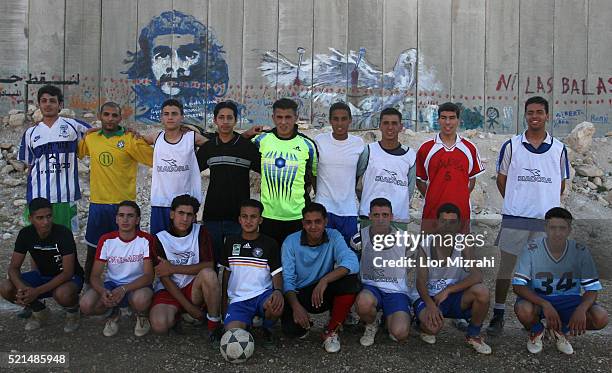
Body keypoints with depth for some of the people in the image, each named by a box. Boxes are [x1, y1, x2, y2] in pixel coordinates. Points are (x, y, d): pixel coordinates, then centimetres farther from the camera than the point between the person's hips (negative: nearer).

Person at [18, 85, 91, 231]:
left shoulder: (73, 126, 3)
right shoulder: (30, 133, 11)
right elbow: (30, 166, 16)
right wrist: (30, 191, 10)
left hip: (65, 197, -2)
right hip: (38, 197, 2)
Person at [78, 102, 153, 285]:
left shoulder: (130, 140, -6)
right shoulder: (90, 138, 7)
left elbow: (154, 159, -12)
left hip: (124, 204, -3)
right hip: (97, 203, 3)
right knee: (92, 252, 13)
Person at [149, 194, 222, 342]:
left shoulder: (200, 232, -1)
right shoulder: (160, 239, -5)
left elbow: (208, 265, -11)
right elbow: (164, 278, -9)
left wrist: (174, 269, -17)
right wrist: (189, 307, -16)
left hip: (194, 288, 0)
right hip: (169, 290, 0)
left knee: (208, 274, -33)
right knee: (159, 325, -29)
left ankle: (214, 323, -16)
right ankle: (178, 314, 7)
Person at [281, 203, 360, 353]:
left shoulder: (334, 237, -9)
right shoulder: (291, 242, -10)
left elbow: (352, 263, -27)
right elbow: (287, 279, -13)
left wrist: (325, 280, -42)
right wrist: (296, 306, -32)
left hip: (325, 294, 1)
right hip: (299, 295, -1)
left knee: (351, 281, -28)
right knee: (291, 328, -30)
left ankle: (331, 331, -9)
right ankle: (305, 323, 12)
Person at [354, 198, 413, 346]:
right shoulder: (360, 238, -2)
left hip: (397, 291, 0)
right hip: (370, 287, 0)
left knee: (399, 334, -25)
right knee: (363, 302, -38)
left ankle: (389, 317, 14)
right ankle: (371, 325, 0)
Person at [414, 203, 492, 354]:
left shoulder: (463, 244, -7)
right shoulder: (426, 245, -7)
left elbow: (477, 276, -19)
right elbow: (421, 281, -12)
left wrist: (448, 290, -26)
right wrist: (431, 305, -30)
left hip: (455, 297, 2)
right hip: (430, 297, -2)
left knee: (482, 291, -28)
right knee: (433, 326, -34)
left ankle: (473, 335, -2)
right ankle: (426, 326, 8)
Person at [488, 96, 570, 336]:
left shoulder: (559, 149, 6)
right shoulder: (511, 146, 2)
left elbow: (561, 184, 14)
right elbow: (501, 180, 9)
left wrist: (547, 204, 8)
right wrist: (515, 202, 7)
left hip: (546, 219, 1)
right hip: (514, 217, -1)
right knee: (506, 266, 2)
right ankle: (498, 316, 13)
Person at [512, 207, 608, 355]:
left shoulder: (580, 252, -11)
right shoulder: (531, 250, -17)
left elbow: (592, 289, -9)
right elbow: (518, 285, -20)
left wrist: (581, 309, -31)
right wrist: (545, 305, -34)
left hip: (568, 300, 2)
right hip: (537, 299, -2)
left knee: (601, 318, -23)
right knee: (524, 311, -36)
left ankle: (561, 330, 10)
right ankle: (536, 330, 5)